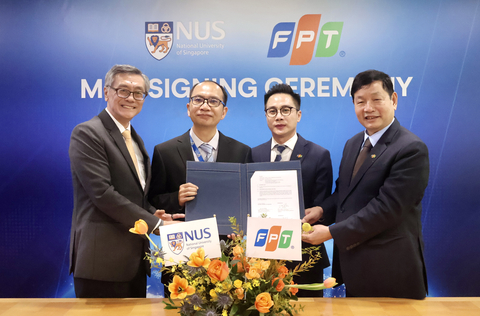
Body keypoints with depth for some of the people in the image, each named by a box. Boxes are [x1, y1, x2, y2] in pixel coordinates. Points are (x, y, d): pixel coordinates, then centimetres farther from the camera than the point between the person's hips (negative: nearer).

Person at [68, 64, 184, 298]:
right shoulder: (87, 133, -9)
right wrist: (154, 223, -15)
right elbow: (102, 193, -18)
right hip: (102, 261, -8)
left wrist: (153, 214, -1)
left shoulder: (135, 139, 16)